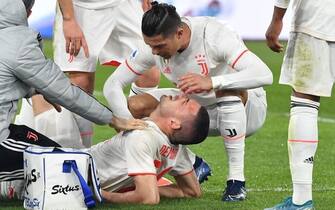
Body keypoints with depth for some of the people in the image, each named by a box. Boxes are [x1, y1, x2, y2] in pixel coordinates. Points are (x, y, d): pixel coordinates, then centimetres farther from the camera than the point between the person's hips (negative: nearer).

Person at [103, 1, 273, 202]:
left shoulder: (215, 36, -30)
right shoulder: (154, 44, -16)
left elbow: (264, 75, -42)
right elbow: (112, 85, -11)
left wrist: (211, 82, -53)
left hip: (248, 109, -5)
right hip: (202, 111, 5)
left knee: (229, 90, -38)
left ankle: (237, 180, -29)